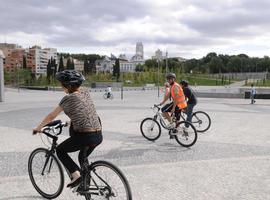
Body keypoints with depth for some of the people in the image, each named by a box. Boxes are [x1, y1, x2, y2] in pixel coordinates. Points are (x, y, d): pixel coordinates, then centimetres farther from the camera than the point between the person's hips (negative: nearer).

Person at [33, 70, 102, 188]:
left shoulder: (68, 98, -6)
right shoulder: (86, 94, 11)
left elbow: (51, 116, 4)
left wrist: (38, 128, 19)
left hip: (85, 137, -7)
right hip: (98, 136, 7)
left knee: (60, 150, 16)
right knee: (82, 157, 31)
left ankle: (76, 174, 2)